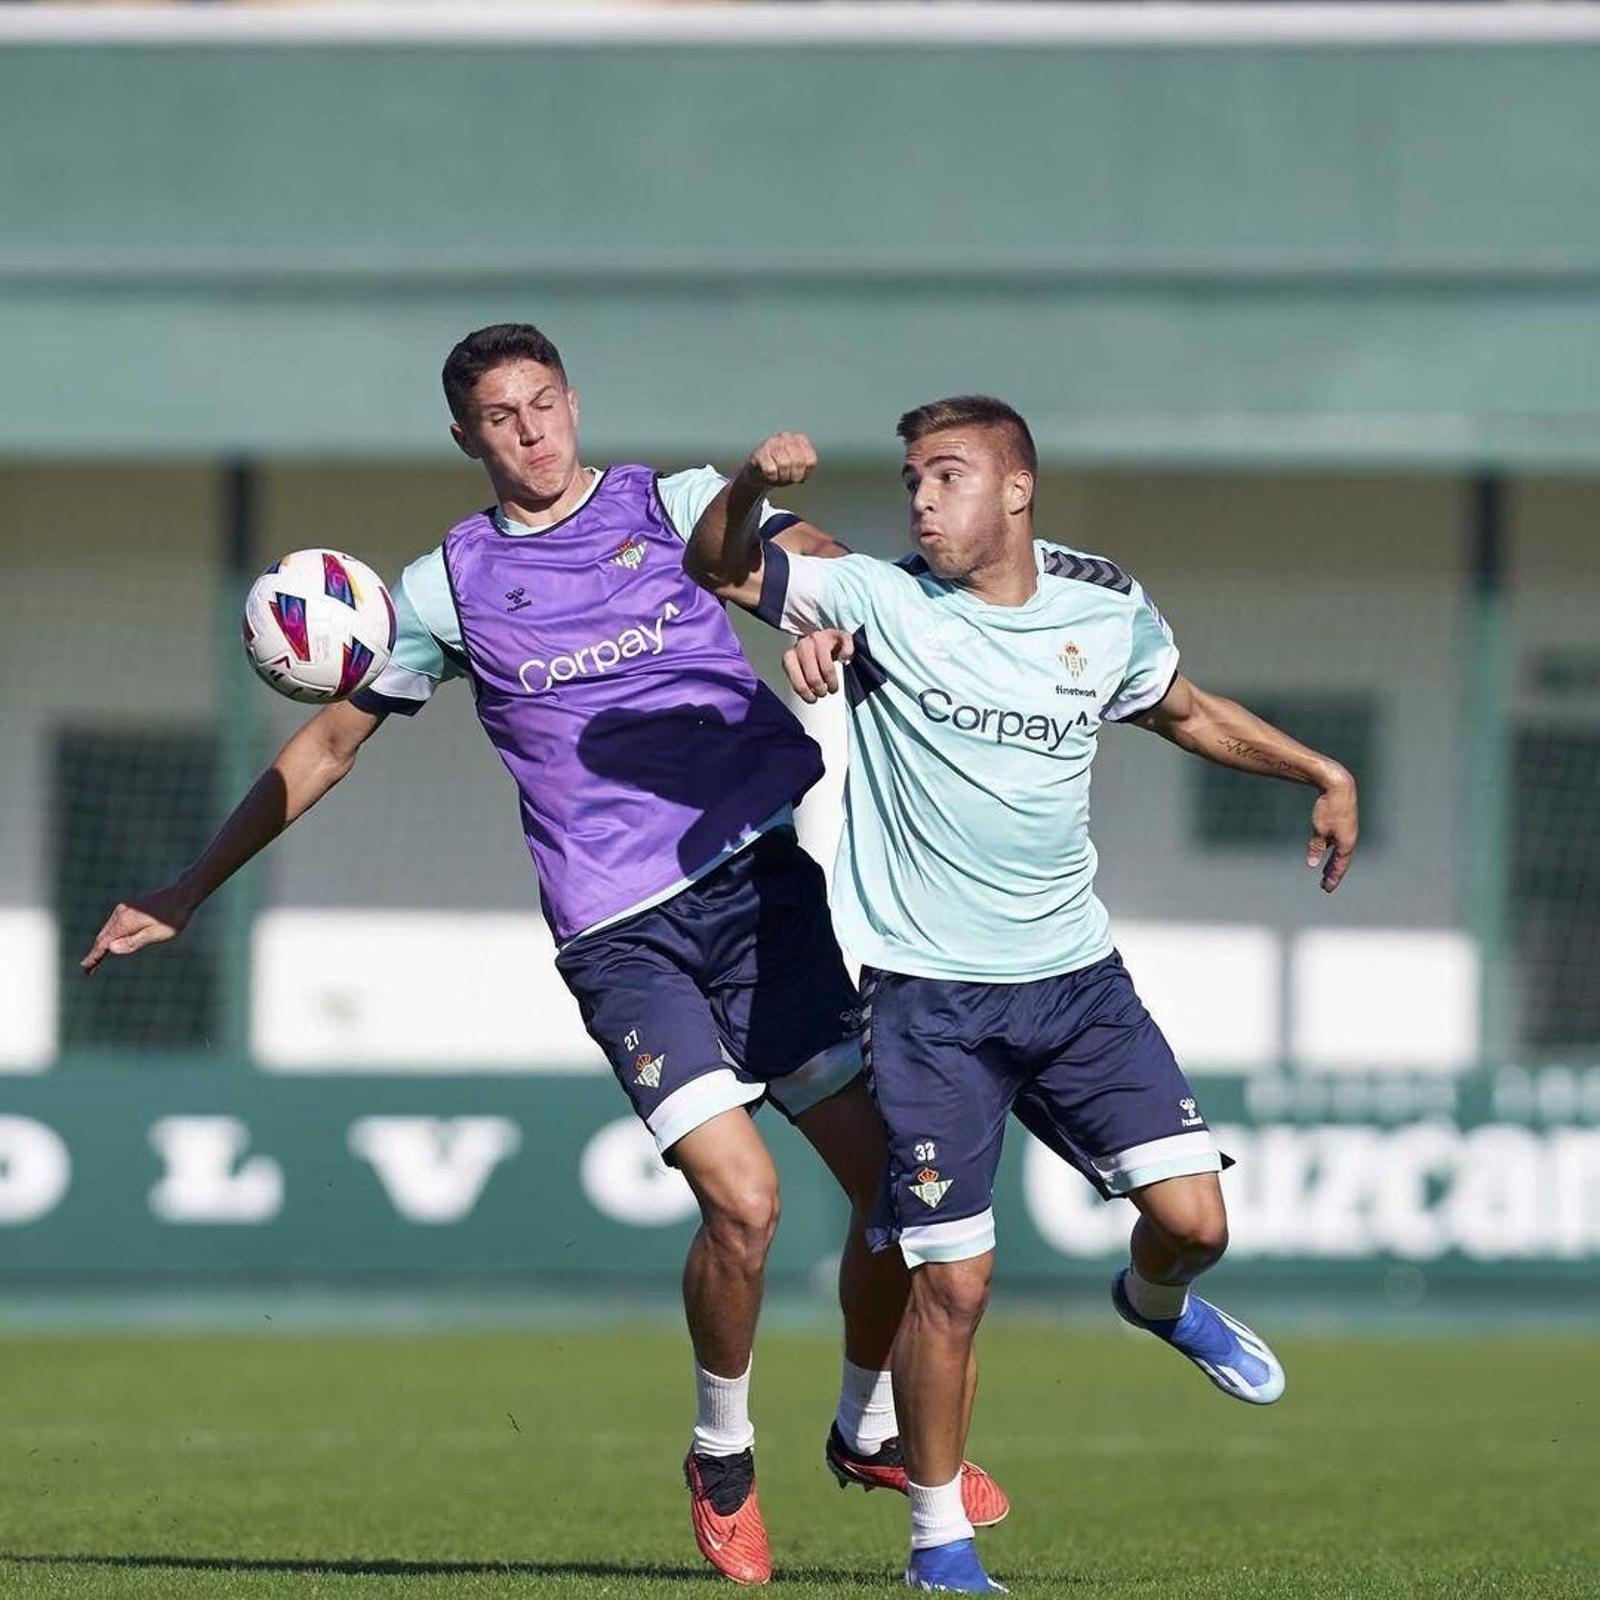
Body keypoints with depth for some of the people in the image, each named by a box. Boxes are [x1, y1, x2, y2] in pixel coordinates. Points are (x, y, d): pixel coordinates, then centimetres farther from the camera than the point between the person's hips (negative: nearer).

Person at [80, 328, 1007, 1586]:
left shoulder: (676, 504, 10)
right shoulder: (448, 586, 11)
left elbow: (814, 565, -7)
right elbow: (330, 744, 20)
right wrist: (188, 893, 22)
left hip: (763, 869, 1)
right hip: (621, 930, -1)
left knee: (898, 1176, -3)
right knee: (741, 1196, -18)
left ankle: (872, 1431, 23)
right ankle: (722, 1457, 7)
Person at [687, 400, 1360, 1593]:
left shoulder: (1108, 612, 3)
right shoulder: (880, 599, -5)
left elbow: (1186, 711, 22)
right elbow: (717, 570, -3)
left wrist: (1322, 774, 17)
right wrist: (753, 487, -23)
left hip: (1076, 979, 3)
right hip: (930, 997, -3)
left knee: (1193, 1217, -7)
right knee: (953, 1282, -6)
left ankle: (1158, 1303, 32)